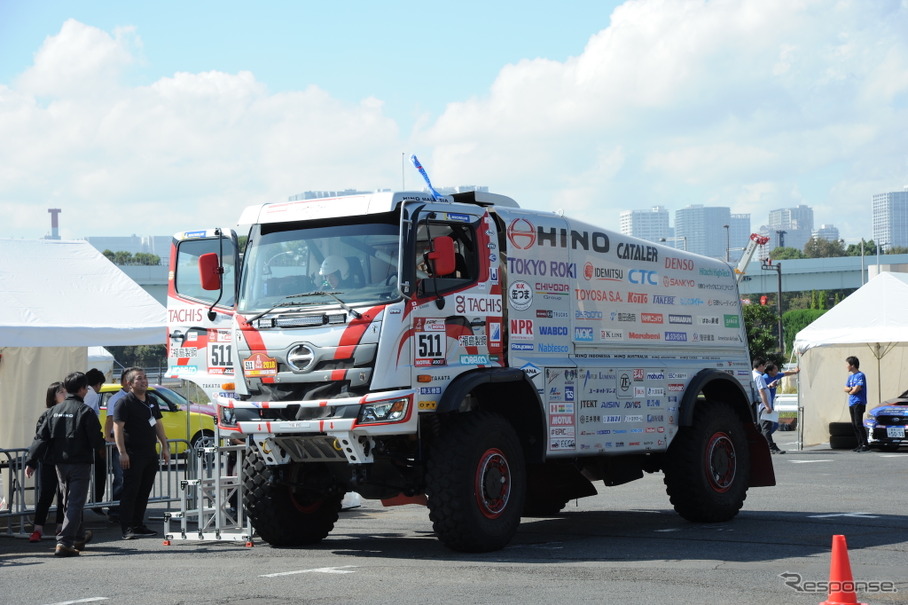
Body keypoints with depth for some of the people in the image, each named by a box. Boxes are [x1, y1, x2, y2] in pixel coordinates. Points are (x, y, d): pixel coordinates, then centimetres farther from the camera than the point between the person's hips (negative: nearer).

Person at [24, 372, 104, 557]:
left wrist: (31, 462, 2)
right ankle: (65, 542, -15)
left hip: (60, 463, 6)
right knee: (75, 503, -4)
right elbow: (96, 441, -12)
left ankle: (79, 537, 37)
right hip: (80, 463, -6)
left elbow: (41, 437, 2)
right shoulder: (85, 411, -11)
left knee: (69, 502, 20)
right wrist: (101, 443, 12)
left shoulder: (56, 410, 6)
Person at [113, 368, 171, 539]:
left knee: (144, 491, 11)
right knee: (130, 491, -8)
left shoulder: (151, 402, 16)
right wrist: (122, 452, -21)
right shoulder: (125, 403, -8)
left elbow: (158, 425, 23)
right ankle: (127, 529, -8)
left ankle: (138, 525, 18)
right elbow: (118, 428, -14)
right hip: (133, 454, -8)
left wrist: (165, 447, 16)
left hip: (150, 454, 8)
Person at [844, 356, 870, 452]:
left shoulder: (860, 375, -9)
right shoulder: (850, 376, 17)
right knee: (854, 425, 7)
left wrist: (850, 392, 2)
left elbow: (857, 389, -17)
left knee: (858, 424, -13)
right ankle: (860, 445, 9)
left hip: (859, 403, -9)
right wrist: (852, 388, -6)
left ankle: (865, 445, -13)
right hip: (851, 403, 9)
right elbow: (846, 388, 14)